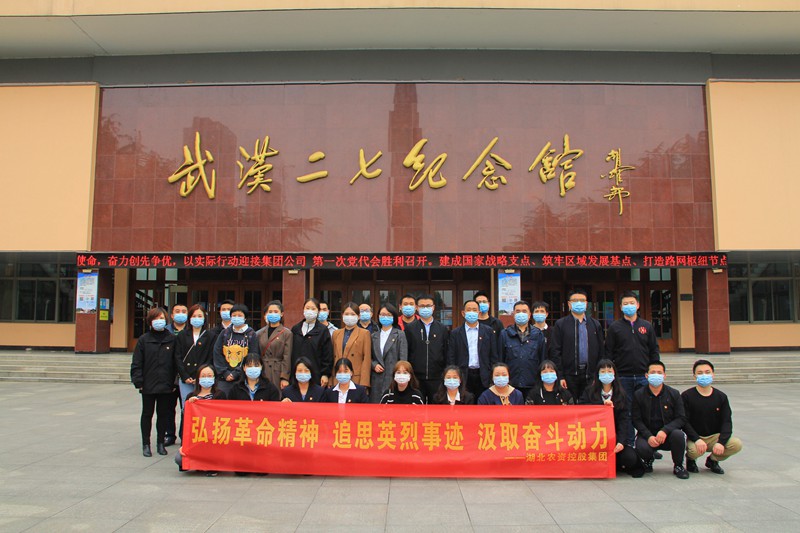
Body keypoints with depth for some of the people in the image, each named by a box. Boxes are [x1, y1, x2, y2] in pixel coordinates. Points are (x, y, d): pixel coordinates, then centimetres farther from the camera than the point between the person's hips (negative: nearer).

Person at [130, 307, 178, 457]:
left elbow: (176, 362, 3)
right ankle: (146, 444, 20)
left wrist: (174, 382, -2)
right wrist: (138, 382, -8)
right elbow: (136, 363, -1)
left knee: (163, 414, 10)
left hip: (166, 386, 1)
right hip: (148, 385, 0)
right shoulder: (144, 340, -1)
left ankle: (160, 443, 23)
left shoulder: (172, 339, 1)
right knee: (147, 414, 10)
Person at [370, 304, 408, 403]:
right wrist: (374, 365, -2)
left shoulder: (400, 335, 3)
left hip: (393, 378, -4)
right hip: (376, 380, 4)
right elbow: (369, 357, 19)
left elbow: (403, 359, -2)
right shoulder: (374, 336, 15)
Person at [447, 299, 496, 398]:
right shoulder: (455, 333, 5)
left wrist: (493, 378, 1)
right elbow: (451, 358, 4)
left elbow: (493, 356, 7)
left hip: (483, 378, 1)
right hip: (463, 376, -1)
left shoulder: (488, 331, 8)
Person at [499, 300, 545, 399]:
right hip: (511, 384, -1)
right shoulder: (504, 334, 6)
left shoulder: (538, 334, 9)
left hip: (532, 385, 1)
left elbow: (542, 359, 11)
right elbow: (500, 358, 8)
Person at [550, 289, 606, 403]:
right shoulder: (560, 324, 2)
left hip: (590, 375, 3)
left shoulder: (595, 325, 13)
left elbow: (601, 352, 11)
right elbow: (555, 352, -3)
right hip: (569, 375, -3)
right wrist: (560, 376, -9)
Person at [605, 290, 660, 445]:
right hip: (623, 377, -1)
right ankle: (628, 445, 12)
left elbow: (654, 351, 11)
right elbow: (608, 352, 2)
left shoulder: (647, 326, 9)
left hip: (643, 377, 1)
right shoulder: (614, 327, 4)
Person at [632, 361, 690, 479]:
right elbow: (637, 420, -3)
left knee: (678, 435, -33)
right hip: (647, 434, 0)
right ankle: (648, 460, 10)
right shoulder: (639, 395, 0)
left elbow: (681, 418, -5)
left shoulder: (674, 394, 1)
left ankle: (678, 466, -4)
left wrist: (665, 431, -23)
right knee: (641, 447, -32)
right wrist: (648, 436, -20)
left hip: (667, 434, 0)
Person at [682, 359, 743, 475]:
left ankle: (713, 460, 7)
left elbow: (727, 422, -3)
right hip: (695, 437, -3)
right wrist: (697, 439, -27)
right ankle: (690, 459, 6)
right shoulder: (687, 396, -7)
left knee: (736, 444, -24)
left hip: (715, 436, 4)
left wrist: (721, 442, -20)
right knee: (695, 450, -36)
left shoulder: (721, 396, 2)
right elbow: (684, 422, -11)